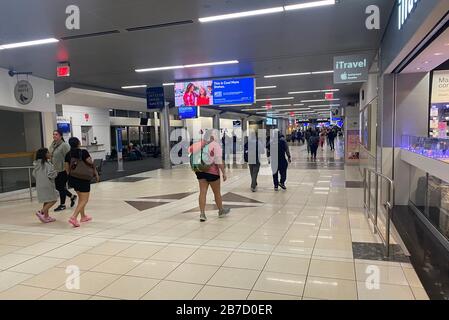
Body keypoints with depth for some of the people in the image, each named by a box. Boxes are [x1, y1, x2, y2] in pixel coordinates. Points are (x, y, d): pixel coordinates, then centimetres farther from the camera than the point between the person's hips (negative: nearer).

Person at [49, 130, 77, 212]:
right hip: (55, 170, 8)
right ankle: (72, 196, 32)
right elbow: (49, 156, 20)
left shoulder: (64, 145, -15)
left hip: (62, 170, -8)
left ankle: (62, 205, 17)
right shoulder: (52, 145, 10)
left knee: (61, 187, 2)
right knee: (57, 187, 14)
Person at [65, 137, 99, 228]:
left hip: (73, 179, 6)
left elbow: (67, 169, 5)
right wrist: (96, 174, 3)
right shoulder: (84, 152, -13)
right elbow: (91, 164, -11)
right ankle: (73, 217, -15)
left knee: (81, 198, 22)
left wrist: (71, 177, 19)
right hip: (83, 179, -6)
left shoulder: (68, 154, 2)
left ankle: (83, 216, 30)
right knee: (84, 200, -1)